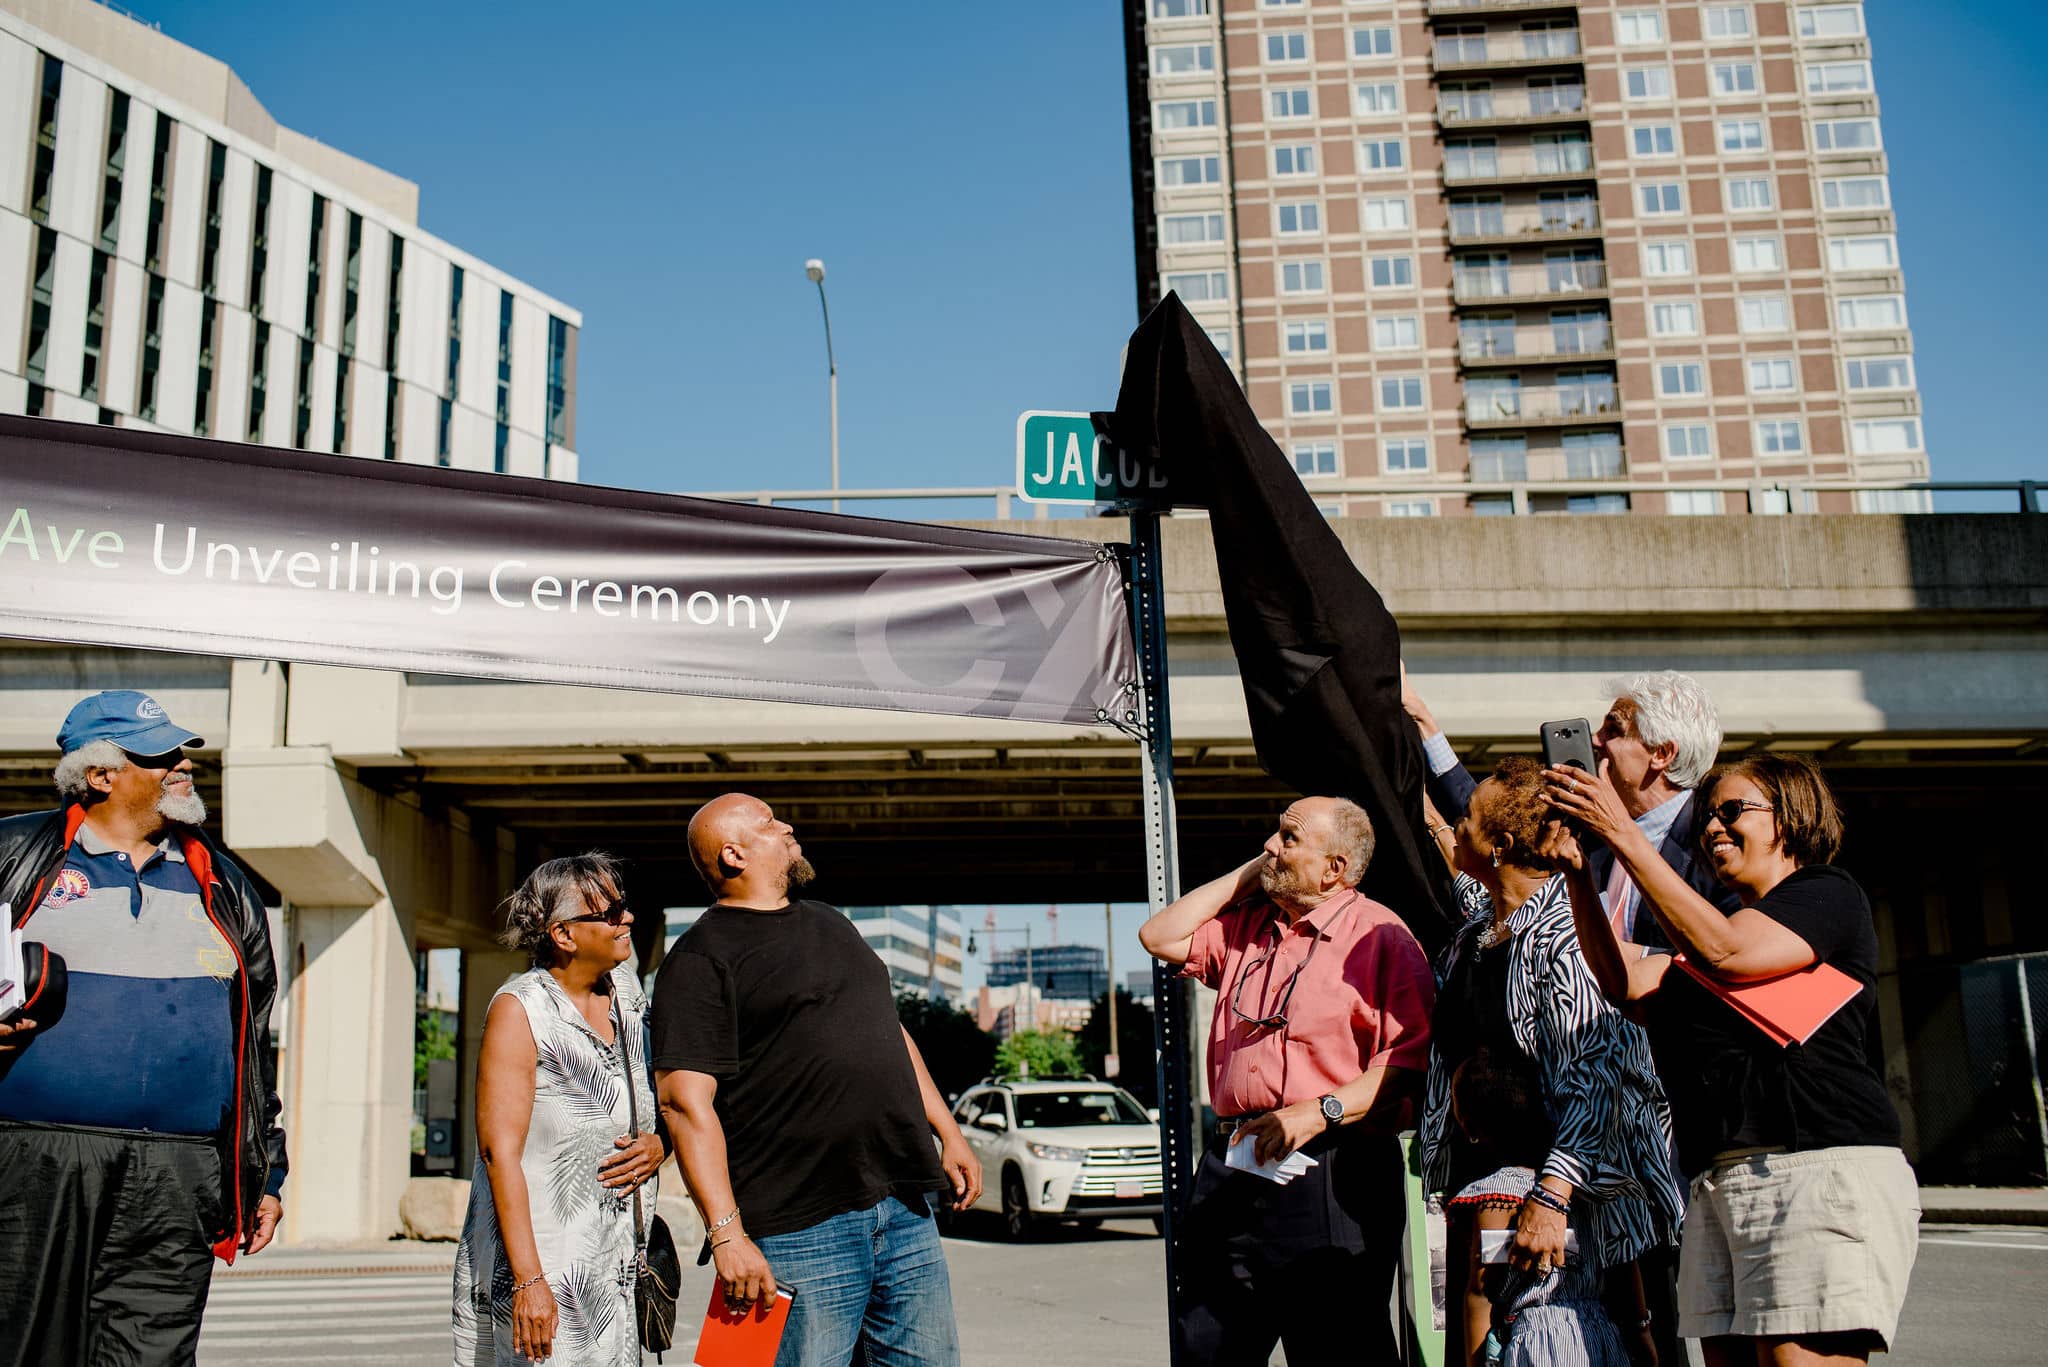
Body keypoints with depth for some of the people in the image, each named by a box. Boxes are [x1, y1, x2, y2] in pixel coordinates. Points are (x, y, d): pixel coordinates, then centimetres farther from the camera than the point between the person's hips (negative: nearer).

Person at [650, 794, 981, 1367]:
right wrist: (726, 1232, -21)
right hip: (800, 1228, -7)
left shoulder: (829, 923, 20)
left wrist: (948, 1133, 19)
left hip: (905, 1210, 7)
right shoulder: (701, 957, -6)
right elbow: (686, 1101, -14)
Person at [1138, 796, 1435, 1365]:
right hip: (1231, 1168, 6)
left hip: (1332, 1174, -6)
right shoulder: (1243, 925, 18)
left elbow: (1410, 1058, -11)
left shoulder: (1381, 935, -4)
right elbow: (1160, 937, 15)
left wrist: (1320, 1111, -22)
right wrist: (1245, 875, 13)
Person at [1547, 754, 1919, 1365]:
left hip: (1819, 1167, -8)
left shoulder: (1828, 894, 5)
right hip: (1720, 1182, 8)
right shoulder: (1728, 924, 29)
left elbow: (1725, 954, -13)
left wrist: (1625, 837, -11)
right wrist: (1579, 870, 10)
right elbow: (1623, 984, 17)